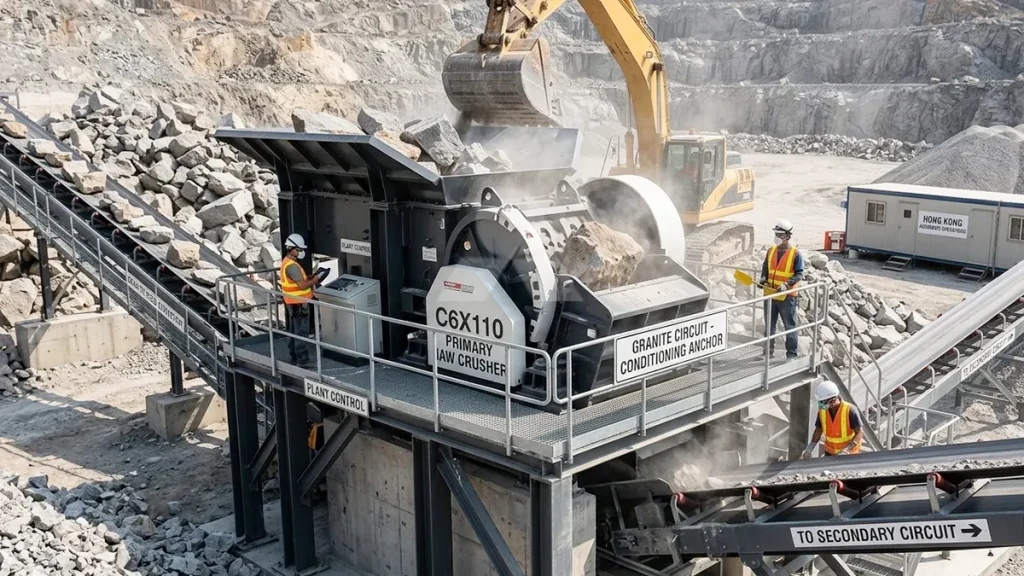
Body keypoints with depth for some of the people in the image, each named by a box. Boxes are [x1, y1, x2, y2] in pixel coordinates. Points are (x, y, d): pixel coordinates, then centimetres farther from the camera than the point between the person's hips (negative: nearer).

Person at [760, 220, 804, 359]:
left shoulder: (795, 254, -9)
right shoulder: (771, 251, 7)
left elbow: (799, 274, -10)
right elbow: (765, 268, 16)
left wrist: (787, 284, -24)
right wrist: (763, 278, -4)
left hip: (787, 297, -5)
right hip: (770, 295, 5)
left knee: (790, 326, 3)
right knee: (769, 325, 15)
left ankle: (791, 354, 10)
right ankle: (768, 351, 26)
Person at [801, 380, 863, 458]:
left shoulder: (850, 410, -24)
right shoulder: (822, 410, -10)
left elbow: (860, 433, -22)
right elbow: (818, 430, 3)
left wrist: (847, 450, -34)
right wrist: (809, 449, -5)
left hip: (850, 453, -4)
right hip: (830, 452, 4)